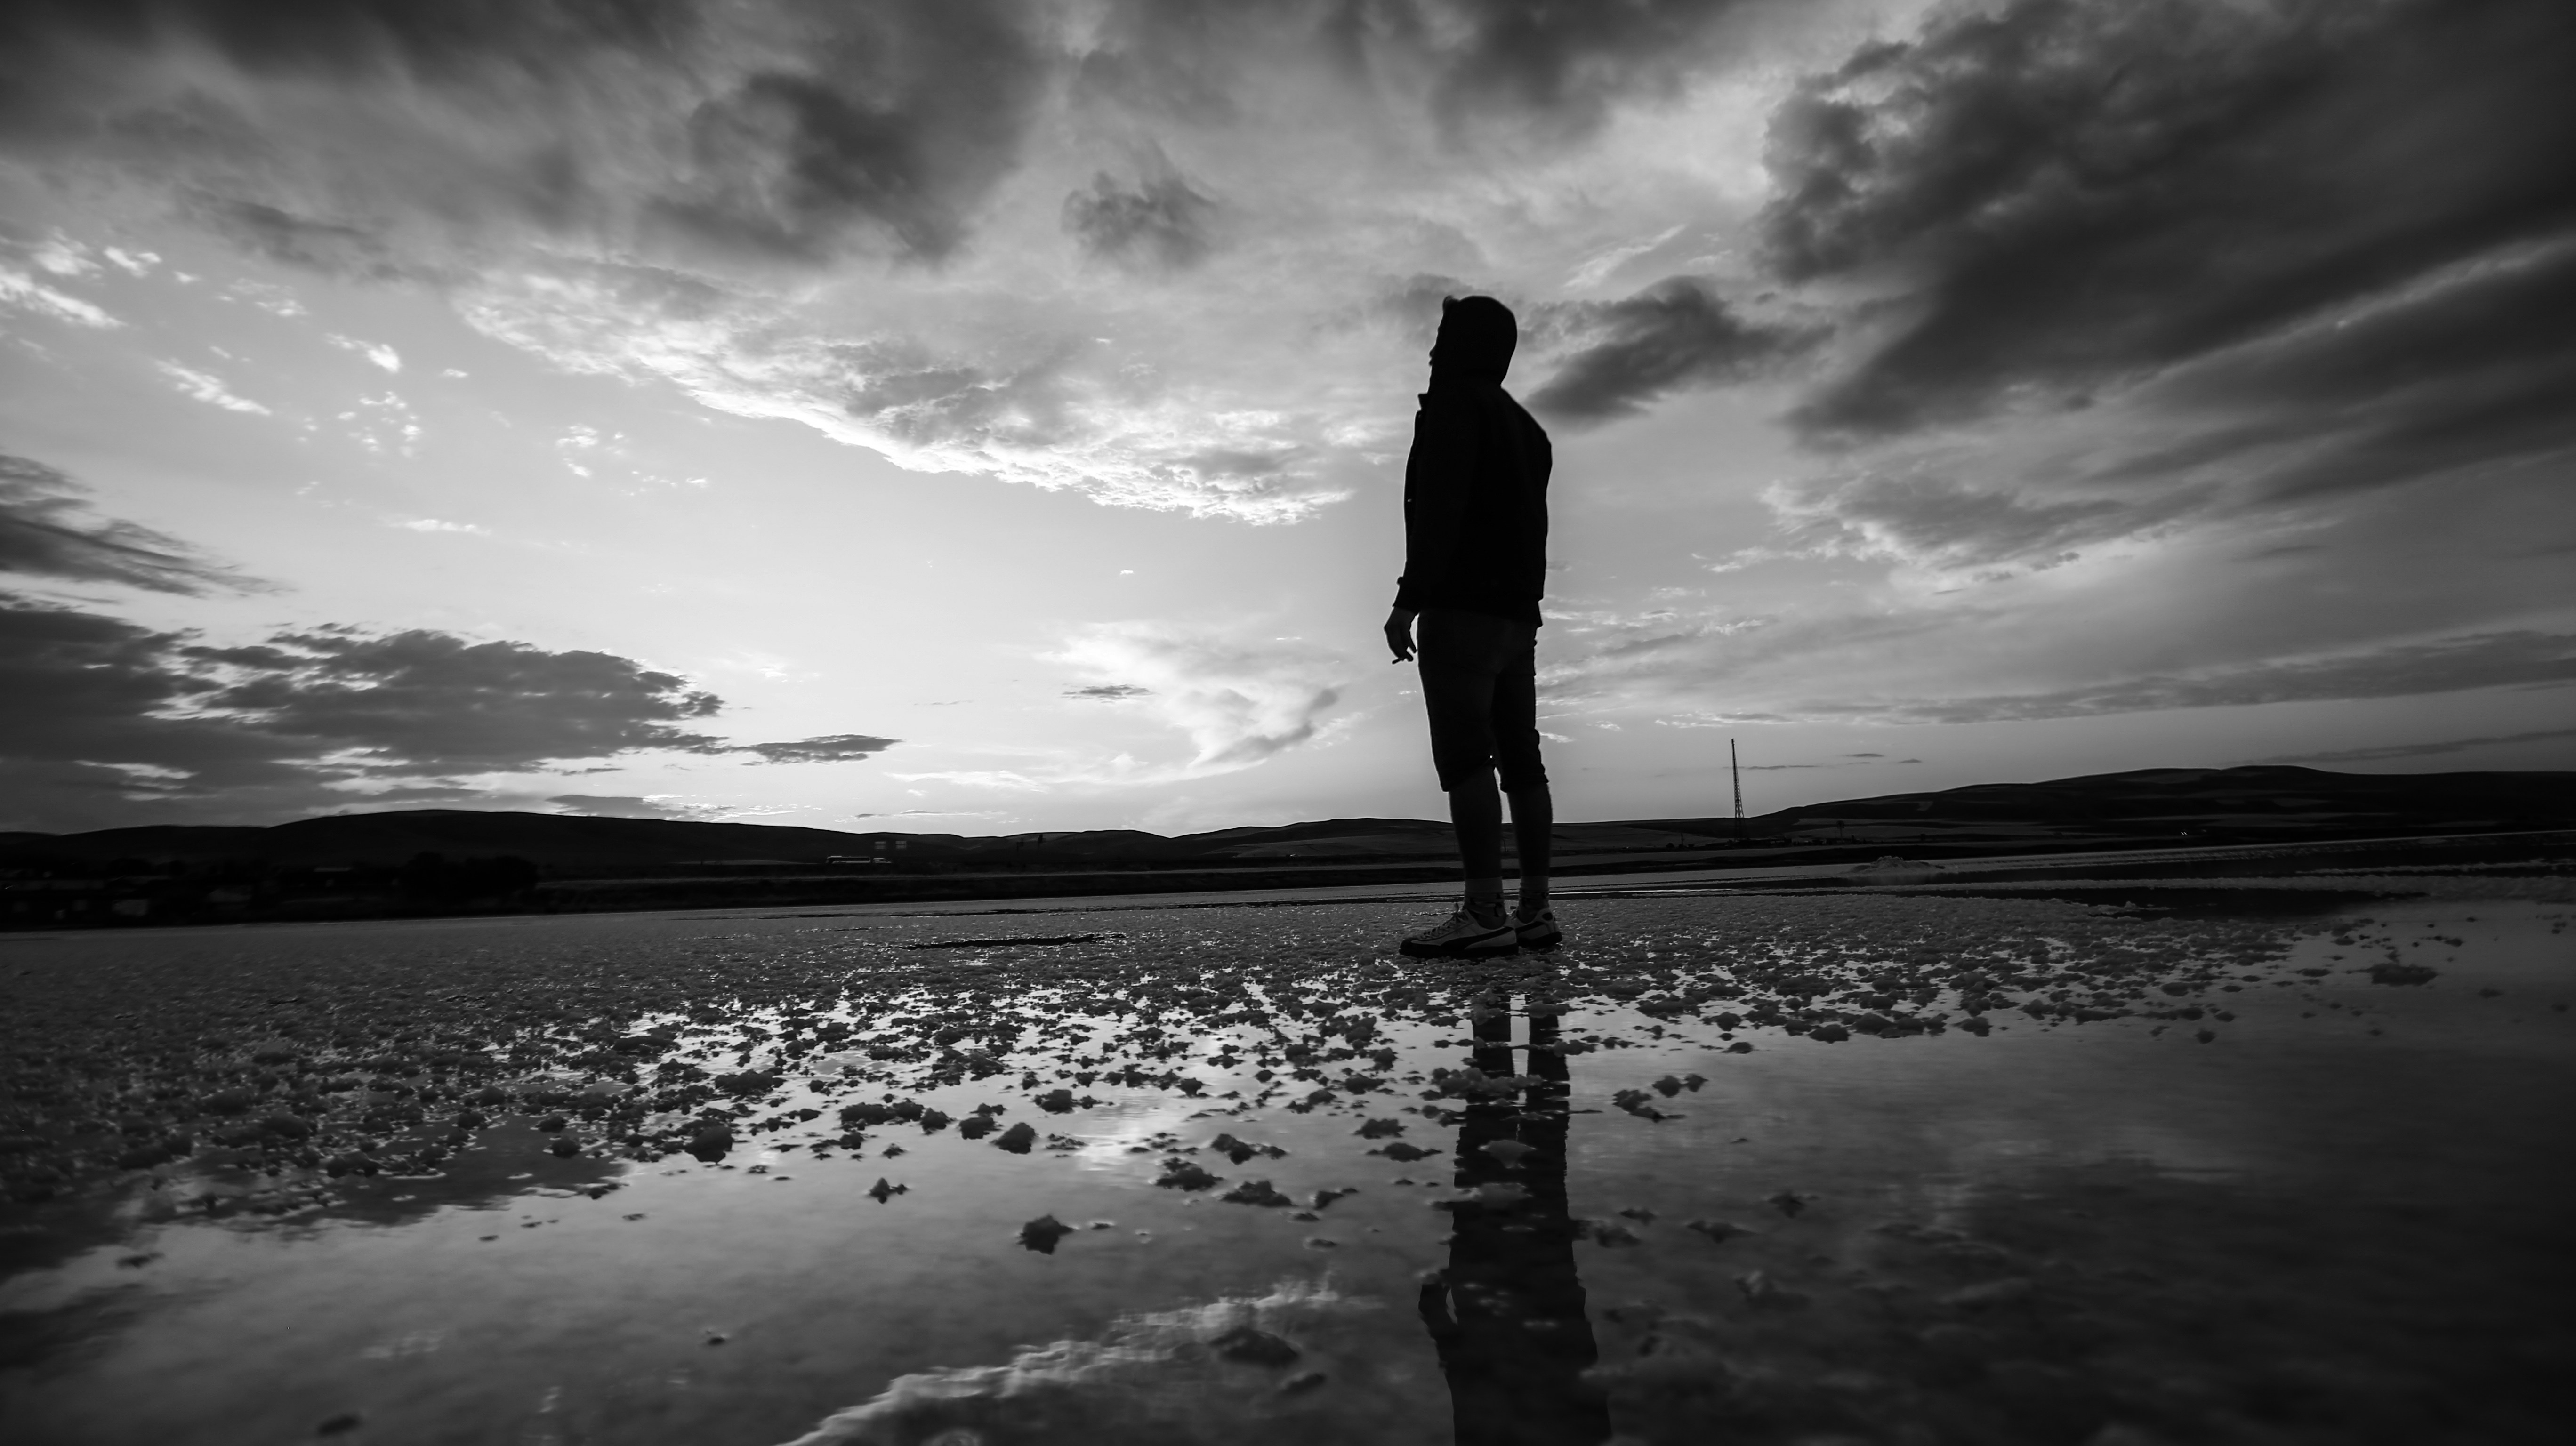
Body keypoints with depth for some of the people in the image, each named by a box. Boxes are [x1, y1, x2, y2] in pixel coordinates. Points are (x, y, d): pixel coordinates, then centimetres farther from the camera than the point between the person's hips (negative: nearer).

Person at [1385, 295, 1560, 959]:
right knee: (1520, 759, 4)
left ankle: (1484, 916, -19)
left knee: (1464, 756, -14)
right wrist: (1521, 611, 19)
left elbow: (1439, 506, -15)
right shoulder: (1527, 428, 26)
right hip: (1519, 617, 9)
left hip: (1463, 609, -9)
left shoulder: (1457, 401, -1)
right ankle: (1535, 911, 4)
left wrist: (1408, 600, -20)